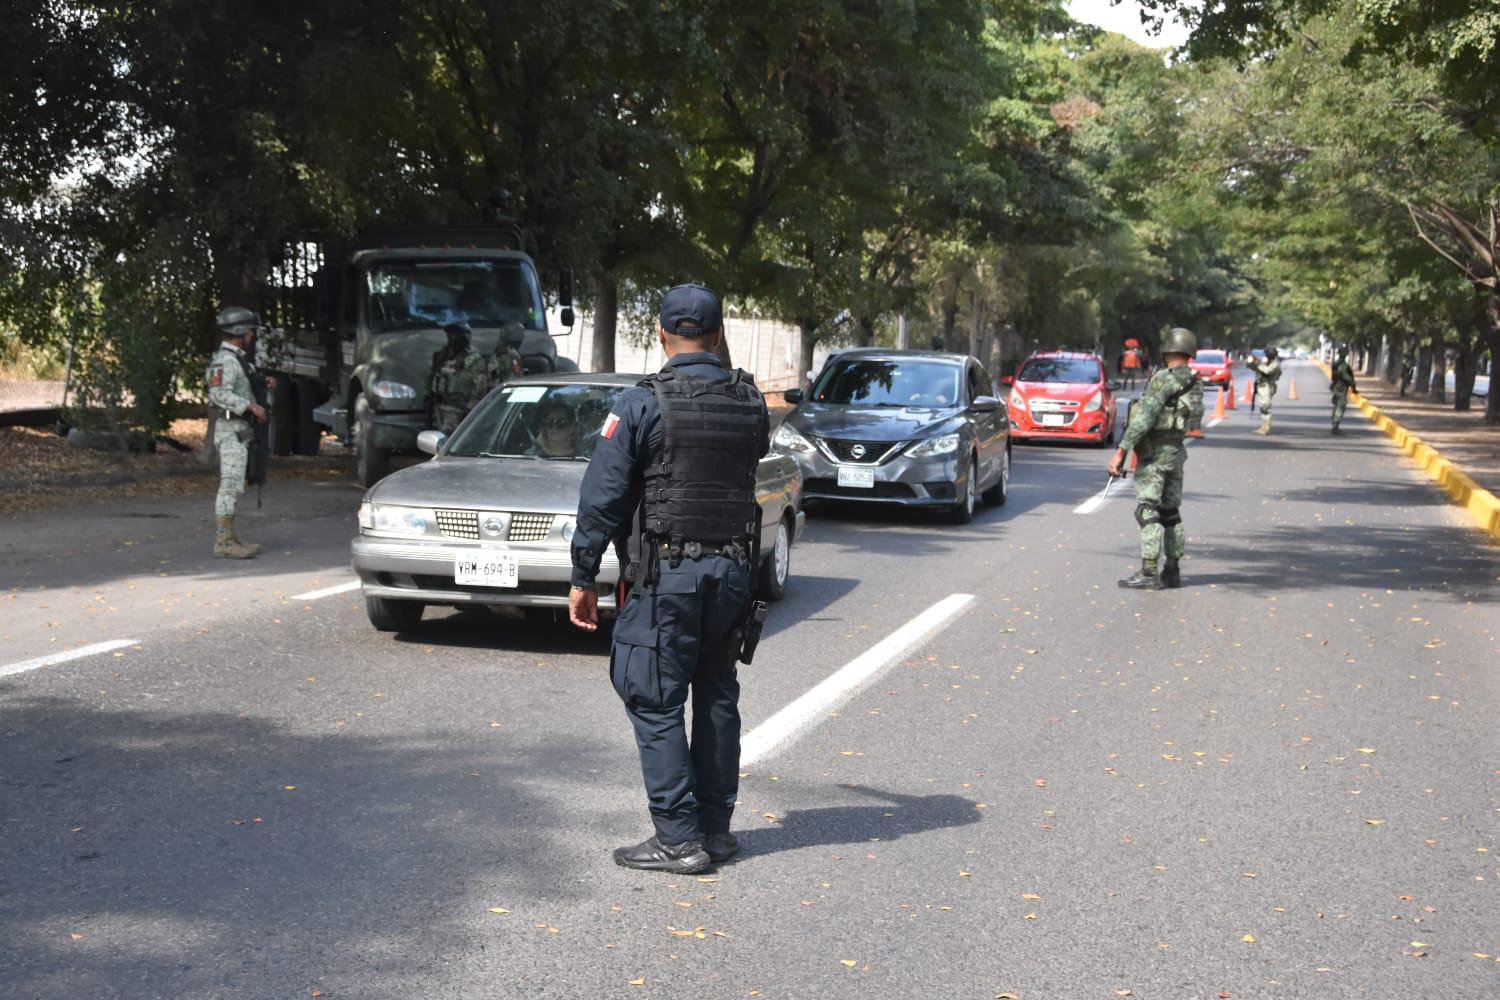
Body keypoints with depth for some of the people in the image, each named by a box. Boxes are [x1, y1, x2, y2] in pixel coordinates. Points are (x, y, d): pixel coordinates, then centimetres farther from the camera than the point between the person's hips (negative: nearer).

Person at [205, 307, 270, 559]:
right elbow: (220, 394, -25)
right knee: (231, 484, -12)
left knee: (232, 486, 13)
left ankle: (228, 539, 18)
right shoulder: (224, 360, -14)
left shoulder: (238, 358, 18)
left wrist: (263, 385, 12)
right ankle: (224, 542, -12)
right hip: (231, 429, -11)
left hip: (241, 430, 11)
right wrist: (251, 406, -26)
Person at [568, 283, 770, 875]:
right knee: (716, 698, 15)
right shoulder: (750, 402, 5)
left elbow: (602, 497, -9)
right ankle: (715, 829, 20)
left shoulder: (641, 404, -9)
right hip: (734, 569, 5)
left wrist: (583, 577, -4)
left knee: (654, 702, 1)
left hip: (668, 571, -5)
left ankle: (679, 838, 0)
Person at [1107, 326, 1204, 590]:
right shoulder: (1195, 384, 11)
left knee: (1147, 511, -8)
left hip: (1154, 452, -9)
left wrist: (1121, 450, -20)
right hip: (1177, 450, 9)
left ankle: (1149, 573, -11)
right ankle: (1172, 570, 16)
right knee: (1170, 511, 13)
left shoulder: (1163, 379, -15)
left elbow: (1144, 418, -20)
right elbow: (1193, 421, 14)